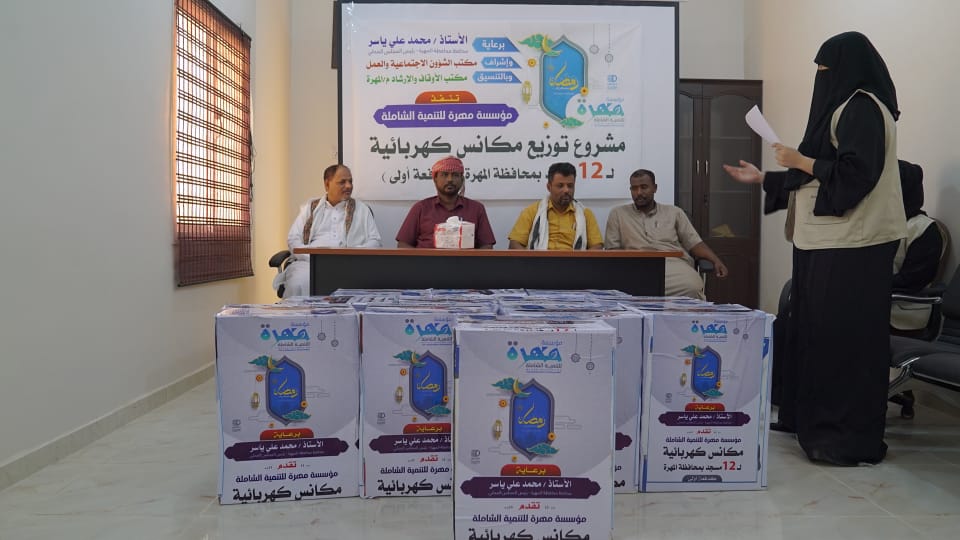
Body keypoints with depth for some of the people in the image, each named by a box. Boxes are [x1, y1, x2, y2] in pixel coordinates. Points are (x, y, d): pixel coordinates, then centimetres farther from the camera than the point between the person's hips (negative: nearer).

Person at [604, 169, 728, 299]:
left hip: (675, 262, 1)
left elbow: (694, 243, 17)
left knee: (693, 287, -35)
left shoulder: (674, 212, 20)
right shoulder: (618, 214, 17)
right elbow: (612, 249, 11)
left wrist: (716, 260, -1)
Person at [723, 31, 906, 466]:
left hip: (851, 243, -10)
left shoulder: (863, 107, -11)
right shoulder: (842, 107, 20)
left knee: (844, 335, -7)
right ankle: (812, 419, 22)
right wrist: (762, 179, 23)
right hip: (827, 240, 10)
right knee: (817, 330, 13)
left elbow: (856, 173, -22)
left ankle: (853, 437, 0)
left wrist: (800, 161, -13)